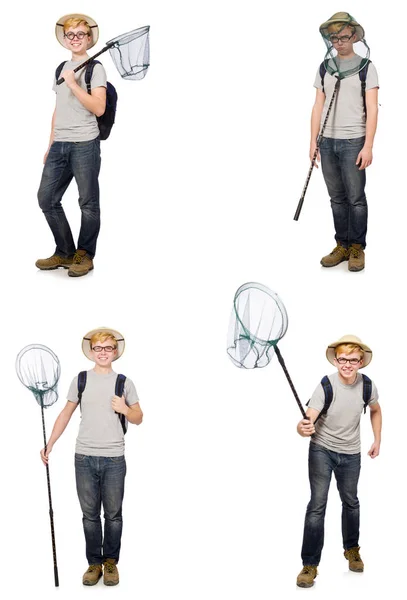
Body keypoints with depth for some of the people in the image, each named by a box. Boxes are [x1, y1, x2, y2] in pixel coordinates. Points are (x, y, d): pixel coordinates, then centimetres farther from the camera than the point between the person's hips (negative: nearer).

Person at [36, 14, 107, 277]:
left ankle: (84, 256, 11)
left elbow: (98, 108, -13)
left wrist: (73, 84, -15)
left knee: (88, 202, -1)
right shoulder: (62, 68, 18)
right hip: (59, 145, 7)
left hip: (85, 144, -7)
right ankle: (65, 253, 16)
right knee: (47, 198, 5)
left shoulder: (95, 68, -1)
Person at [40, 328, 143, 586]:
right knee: (90, 514, 5)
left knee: (113, 514, 4)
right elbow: (66, 413, 12)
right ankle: (94, 563, 14)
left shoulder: (124, 382, 4)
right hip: (85, 457, 1)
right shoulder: (80, 380, 6)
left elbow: (138, 418, 10)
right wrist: (49, 444, 8)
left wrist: (125, 410, -12)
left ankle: (111, 562, 16)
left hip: (114, 458, -1)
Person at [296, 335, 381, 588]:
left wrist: (377, 441, 10)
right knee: (318, 505, -10)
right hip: (322, 450, -3)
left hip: (351, 454, 4)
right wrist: (303, 428, -56)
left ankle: (352, 549, 42)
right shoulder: (326, 386, -24)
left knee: (351, 502, 18)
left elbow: (375, 410, 11)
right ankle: (310, 565, -4)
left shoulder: (367, 386, -13)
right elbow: (308, 421, -34)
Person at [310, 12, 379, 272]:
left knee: (356, 198, -3)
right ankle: (342, 246, 15)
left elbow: (372, 109, -5)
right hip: (327, 141, 4)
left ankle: (357, 248, 7)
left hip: (353, 141, -4)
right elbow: (318, 107, 13)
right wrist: (314, 141, 6)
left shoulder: (366, 67, 0)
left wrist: (368, 146, -12)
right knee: (337, 198, 8)